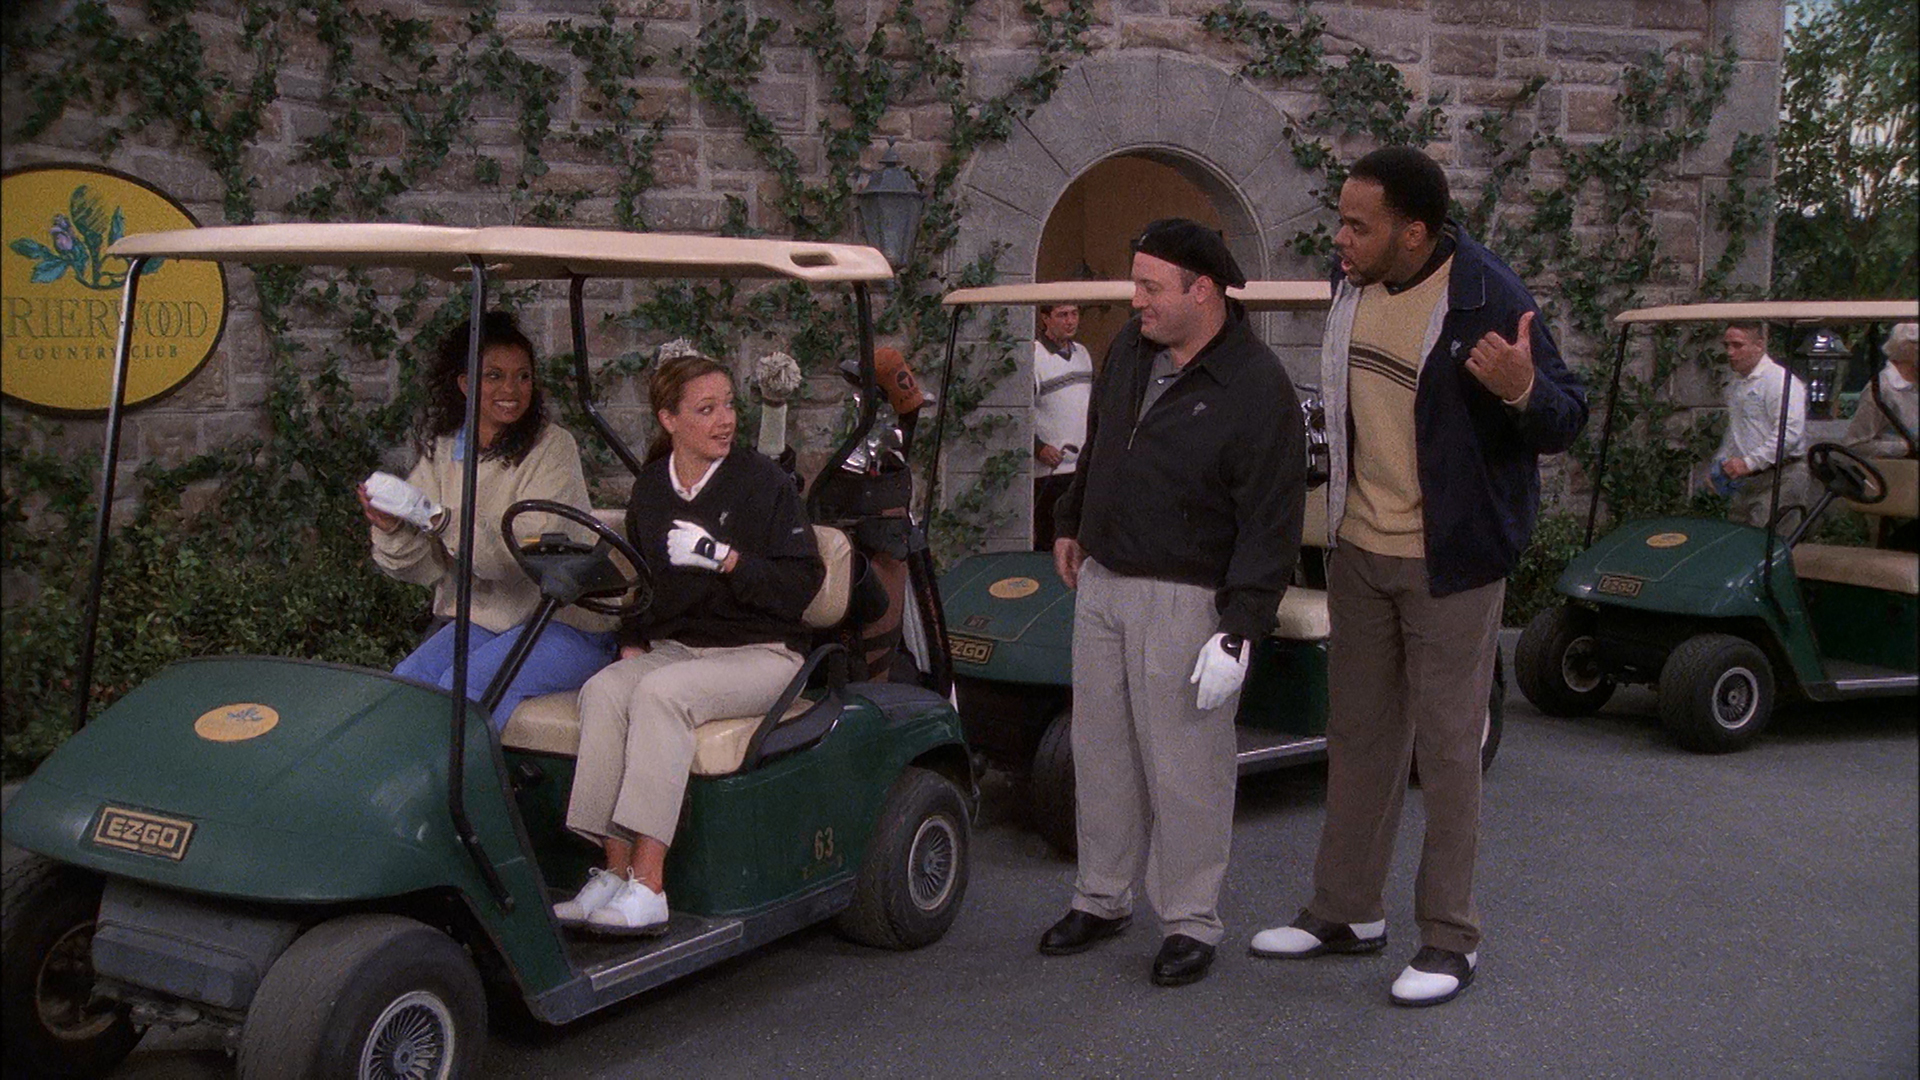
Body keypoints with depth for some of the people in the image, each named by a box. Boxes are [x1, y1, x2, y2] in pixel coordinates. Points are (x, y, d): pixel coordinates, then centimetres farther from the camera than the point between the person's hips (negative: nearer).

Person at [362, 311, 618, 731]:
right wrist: (392, 530, -19)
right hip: (480, 616, 5)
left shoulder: (553, 446, -10)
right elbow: (428, 569, 2)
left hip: (563, 621, -5)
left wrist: (445, 523, -33)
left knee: (463, 687, -26)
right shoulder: (442, 450, 7)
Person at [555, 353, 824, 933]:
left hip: (760, 653, -5)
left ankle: (648, 884, -35)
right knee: (603, 691, -26)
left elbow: (801, 585, -10)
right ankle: (615, 870, -27)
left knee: (660, 692, -32)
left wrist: (722, 557, -21)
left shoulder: (763, 481, -4)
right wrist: (631, 641, 8)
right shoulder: (649, 491, 12)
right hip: (673, 647, 5)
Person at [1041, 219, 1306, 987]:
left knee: (1184, 767, 1)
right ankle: (1102, 899, 29)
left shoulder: (1257, 389, -16)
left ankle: (1190, 922, 15)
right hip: (1103, 582, 7)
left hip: (1184, 600, -7)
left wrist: (1239, 634, -21)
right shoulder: (1130, 348, 7)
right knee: (1101, 752, 14)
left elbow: (1271, 527, -18)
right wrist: (1071, 523, 27)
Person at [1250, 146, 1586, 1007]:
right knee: (1358, 733, 15)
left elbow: (1566, 421, -15)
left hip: (1448, 561, -7)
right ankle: (1348, 911, 29)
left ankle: (1450, 938, 15)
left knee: (1446, 747, 2)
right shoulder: (1349, 284, 2)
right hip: (1359, 549, 7)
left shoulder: (1488, 299, -19)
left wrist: (1523, 392, -35)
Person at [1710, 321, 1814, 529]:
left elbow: (1789, 432, -21)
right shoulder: (1735, 385, 19)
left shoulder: (1780, 380, -10)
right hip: (1743, 481, 8)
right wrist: (1720, 462, 17)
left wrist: (1749, 463, -23)